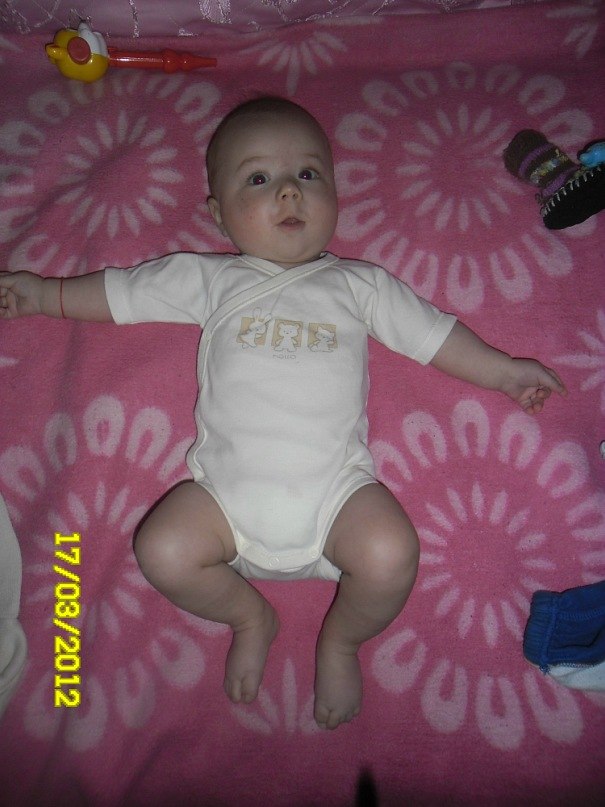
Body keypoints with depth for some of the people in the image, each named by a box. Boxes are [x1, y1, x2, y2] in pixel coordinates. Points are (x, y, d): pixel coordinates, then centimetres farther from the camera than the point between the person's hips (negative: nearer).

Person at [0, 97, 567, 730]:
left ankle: (340, 638, 12)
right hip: (228, 482, 1)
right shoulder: (211, 281, 13)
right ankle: (249, 617, 14)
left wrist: (503, 370, 16)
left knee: (391, 557, -23)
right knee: (163, 552, -18)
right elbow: (121, 292, 18)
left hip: (336, 483, 0)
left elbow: (431, 331, 18)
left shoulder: (359, 284, 14)